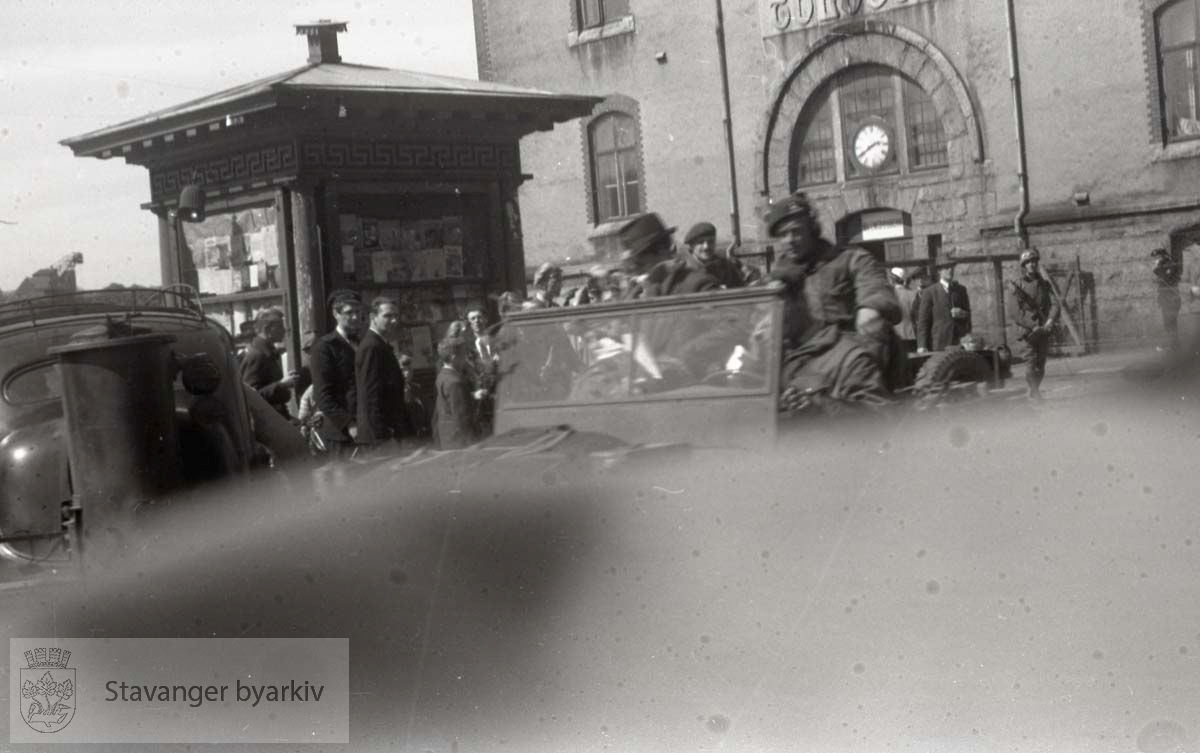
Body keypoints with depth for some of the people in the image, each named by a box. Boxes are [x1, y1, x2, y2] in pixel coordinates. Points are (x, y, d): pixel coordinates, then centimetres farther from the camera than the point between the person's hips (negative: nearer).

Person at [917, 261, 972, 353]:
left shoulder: (961, 290, 16)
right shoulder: (929, 292, 2)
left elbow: (968, 315, 22)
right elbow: (923, 321, -1)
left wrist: (962, 313, -3)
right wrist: (922, 346, -11)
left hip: (960, 342, 4)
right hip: (939, 345, -4)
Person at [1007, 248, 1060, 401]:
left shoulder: (1044, 285, 12)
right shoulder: (1017, 286, -1)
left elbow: (1054, 304, 4)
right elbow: (1015, 311, -9)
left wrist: (1050, 321, -15)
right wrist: (1033, 326, -15)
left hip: (1043, 330, 4)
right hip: (1028, 330, -4)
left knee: (1041, 365, 6)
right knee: (1031, 362, -13)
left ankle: (1032, 391, 17)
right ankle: (1035, 393, -15)